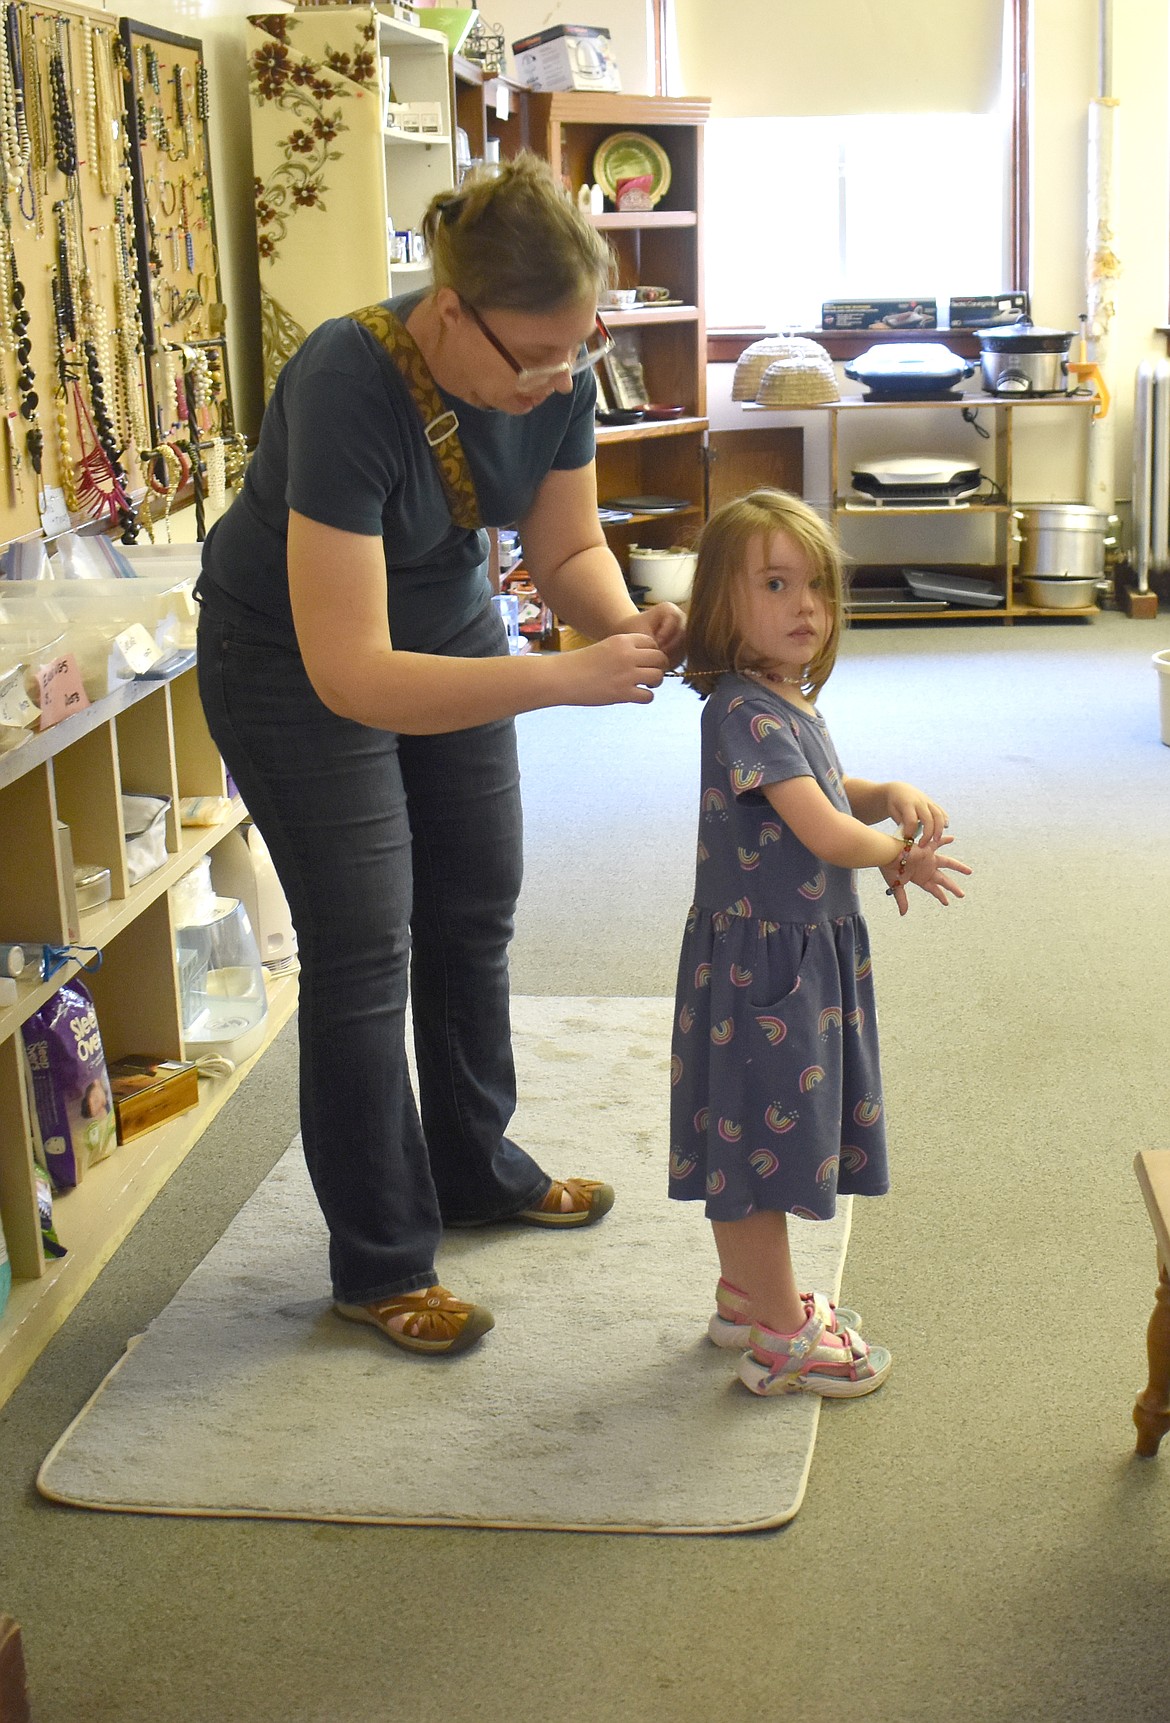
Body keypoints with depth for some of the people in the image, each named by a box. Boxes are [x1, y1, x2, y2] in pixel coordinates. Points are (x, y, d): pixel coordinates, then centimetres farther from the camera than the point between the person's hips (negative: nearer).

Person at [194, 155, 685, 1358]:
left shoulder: (556, 369, -20)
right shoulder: (349, 388, -39)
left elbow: (567, 548, -7)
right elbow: (350, 673, -42)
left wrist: (629, 624, -29)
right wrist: (568, 678, -47)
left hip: (445, 617, 7)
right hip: (297, 654, -6)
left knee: (476, 908, 14)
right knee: (364, 946, -4)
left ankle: (477, 1169, 35)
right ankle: (380, 1266, 10)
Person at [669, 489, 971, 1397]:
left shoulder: (791, 703, 9)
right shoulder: (745, 710, -22)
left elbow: (838, 793, 23)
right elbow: (825, 834, -26)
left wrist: (898, 796, 2)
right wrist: (903, 857, -8)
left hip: (809, 952, 10)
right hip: (759, 962, -10)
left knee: (752, 1143, 21)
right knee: (762, 1142, 2)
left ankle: (747, 1295, 36)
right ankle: (782, 1339, 12)